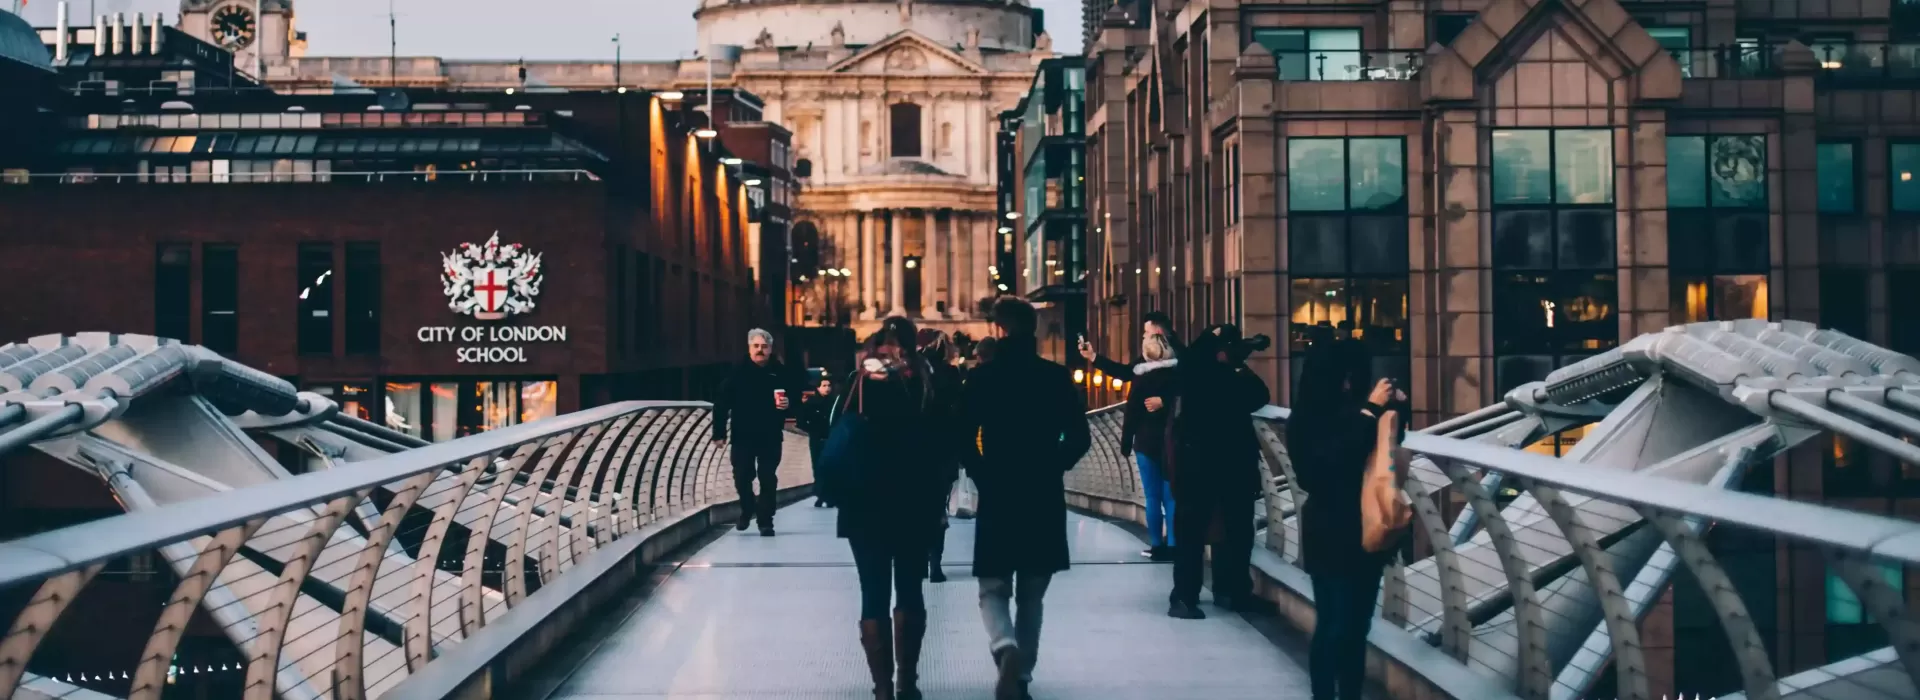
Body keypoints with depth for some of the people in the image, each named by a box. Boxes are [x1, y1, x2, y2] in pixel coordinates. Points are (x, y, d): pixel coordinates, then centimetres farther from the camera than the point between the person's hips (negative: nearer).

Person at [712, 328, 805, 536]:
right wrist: (719, 432, -8)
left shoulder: (781, 373, 0)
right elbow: (721, 404, -4)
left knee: (768, 479, 1)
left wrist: (789, 404, -15)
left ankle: (765, 521, 8)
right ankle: (747, 509, 29)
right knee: (742, 478, 2)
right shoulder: (737, 373, -3)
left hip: (770, 437, 0)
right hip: (742, 435, 0)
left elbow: (795, 397, 10)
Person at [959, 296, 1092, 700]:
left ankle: (1007, 650, -22)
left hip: (997, 497, -2)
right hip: (1045, 499, 2)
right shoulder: (1057, 377, -1)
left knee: (993, 590, 6)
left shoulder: (981, 378, -5)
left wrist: (982, 475, 8)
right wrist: (1051, 469, 11)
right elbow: (1079, 438, -3)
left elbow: (963, 438, -8)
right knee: (1031, 596, 15)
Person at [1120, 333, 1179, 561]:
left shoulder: (1142, 378, -5)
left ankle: (1157, 546, 2)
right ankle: (1172, 546, 3)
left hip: (1147, 442, -3)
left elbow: (1131, 413, -4)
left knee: (1153, 497, 1)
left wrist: (1126, 444, 2)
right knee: (1171, 496, 5)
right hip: (1173, 443, 3)